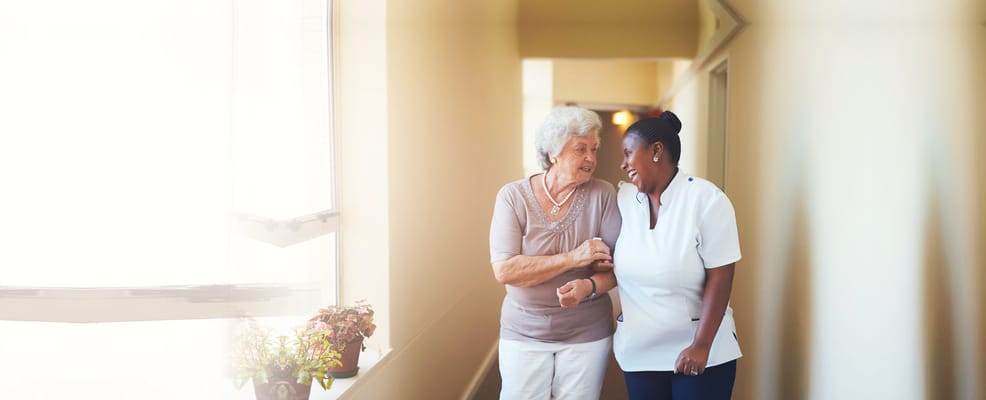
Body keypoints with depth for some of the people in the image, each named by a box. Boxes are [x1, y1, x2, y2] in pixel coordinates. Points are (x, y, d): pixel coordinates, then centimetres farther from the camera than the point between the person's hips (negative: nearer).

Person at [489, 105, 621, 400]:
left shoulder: (602, 194, -6)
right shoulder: (513, 196, -8)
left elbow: (618, 264, -5)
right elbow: (504, 271, -17)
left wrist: (589, 286, -26)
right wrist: (573, 258, -22)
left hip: (587, 334, 1)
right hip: (524, 332, 0)